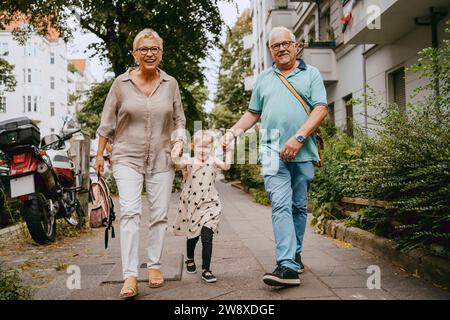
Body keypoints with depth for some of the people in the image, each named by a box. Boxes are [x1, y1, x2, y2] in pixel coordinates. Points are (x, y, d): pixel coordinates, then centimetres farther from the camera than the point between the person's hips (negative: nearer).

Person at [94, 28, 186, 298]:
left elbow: (179, 119, 12)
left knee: (160, 214, 5)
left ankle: (155, 266, 22)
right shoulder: (121, 83, 1)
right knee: (130, 212, -13)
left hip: (162, 159, 2)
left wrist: (178, 141, -5)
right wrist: (100, 155, 8)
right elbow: (107, 123, 7)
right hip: (127, 157, -2)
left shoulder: (170, 84, 5)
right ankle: (130, 277, -11)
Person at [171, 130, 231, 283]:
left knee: (207, 237, -12)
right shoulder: (189, 162, -4)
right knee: (192, 236, 19)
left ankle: (206, 270, -1)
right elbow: (178, 164, -26)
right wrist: (175, 156, -44)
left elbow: (226, 166, -20)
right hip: (191, 204, 1)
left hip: (208, 205, -1)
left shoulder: (213, 161, -2)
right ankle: (190, 259, 47)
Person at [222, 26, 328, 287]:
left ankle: (295, 255, 23)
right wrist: (233, 131, 5)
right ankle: (288, 266, -16)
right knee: (281, 205, -11)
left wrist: (298, 138, -15)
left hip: (303, 153, 0)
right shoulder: (264, 79, 18)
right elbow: (253, 113, 23)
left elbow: (321, 109, -3)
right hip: (273, 153, 1)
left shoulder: (311, 74, 9)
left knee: (299, 206, 8)